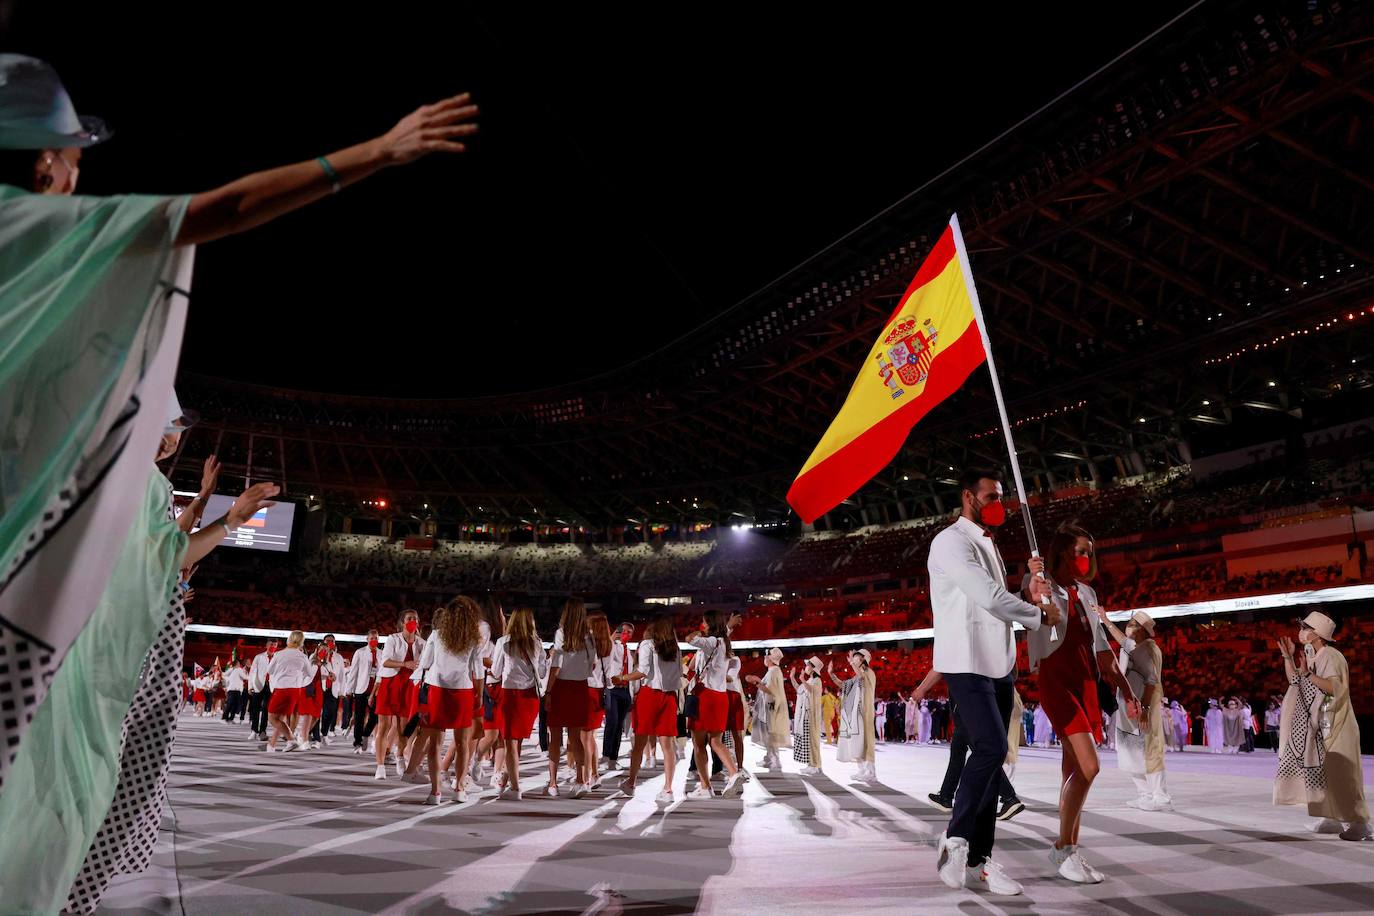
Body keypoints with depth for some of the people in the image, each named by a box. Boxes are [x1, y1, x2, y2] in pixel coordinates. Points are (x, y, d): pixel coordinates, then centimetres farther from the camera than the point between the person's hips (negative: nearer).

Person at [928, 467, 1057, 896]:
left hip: (1000, 664, 9)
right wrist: (1040, 614, -6)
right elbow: (989, 597, -19)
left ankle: (978, 860, 11)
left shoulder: (988, 544, 19)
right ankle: (956, 837, 0)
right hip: (967, 664, -9)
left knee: (991, 755, 6)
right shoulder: (951, 542, -11)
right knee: (991, 748, -17)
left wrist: (1028, 598, 5)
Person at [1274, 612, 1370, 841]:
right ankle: (1334, 819, 18)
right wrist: (1288, 657, 5)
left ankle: (1359, 823, 4)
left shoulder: (1331, 656, -15)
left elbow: (1335, 687, -26)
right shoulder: (1310, 656, 10)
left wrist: (1308, 674, -33)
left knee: (1340, 775, -4)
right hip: (1316, 725, 9)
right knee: (1321, 772, 10)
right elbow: (1294, 680, 14)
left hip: (1334, 725, -9)